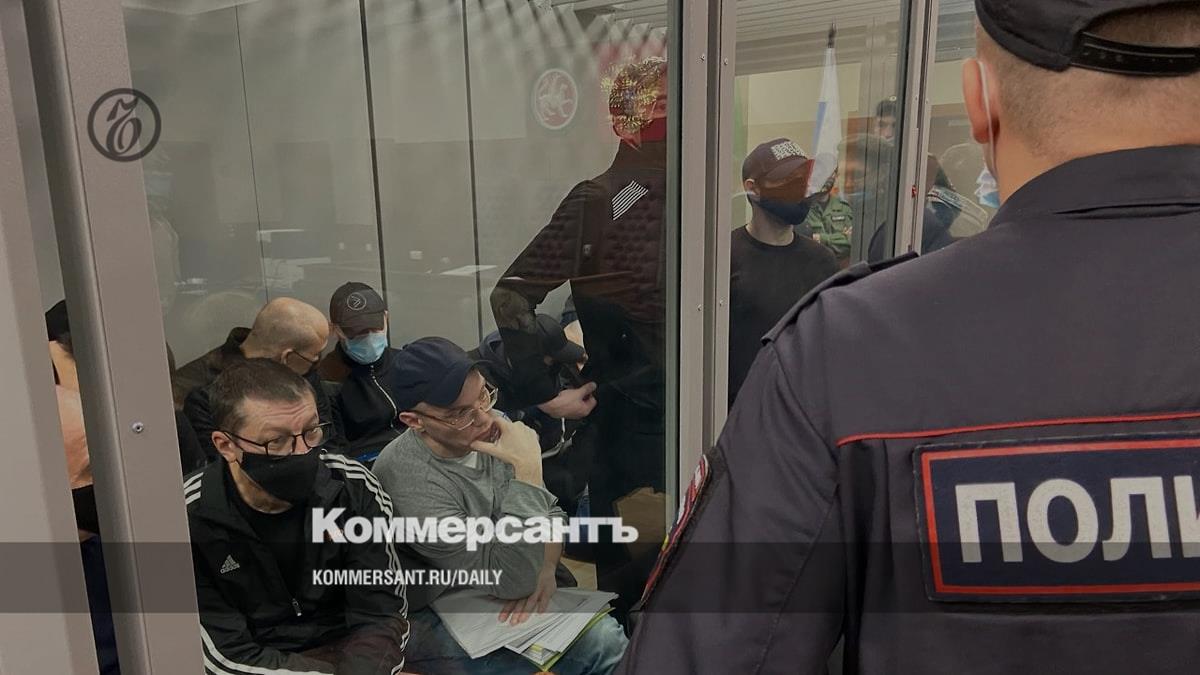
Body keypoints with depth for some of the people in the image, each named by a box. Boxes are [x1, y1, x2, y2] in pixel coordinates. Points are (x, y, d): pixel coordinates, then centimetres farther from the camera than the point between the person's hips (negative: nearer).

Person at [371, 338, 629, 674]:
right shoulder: (409, 481, -29)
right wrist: (528, 469, -31)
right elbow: (512, 580, -29)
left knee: (608, 640, -16)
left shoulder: (494, 428, -8)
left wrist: (545, 567, -16)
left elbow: (550, 511, 5)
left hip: (501, 593, 6)